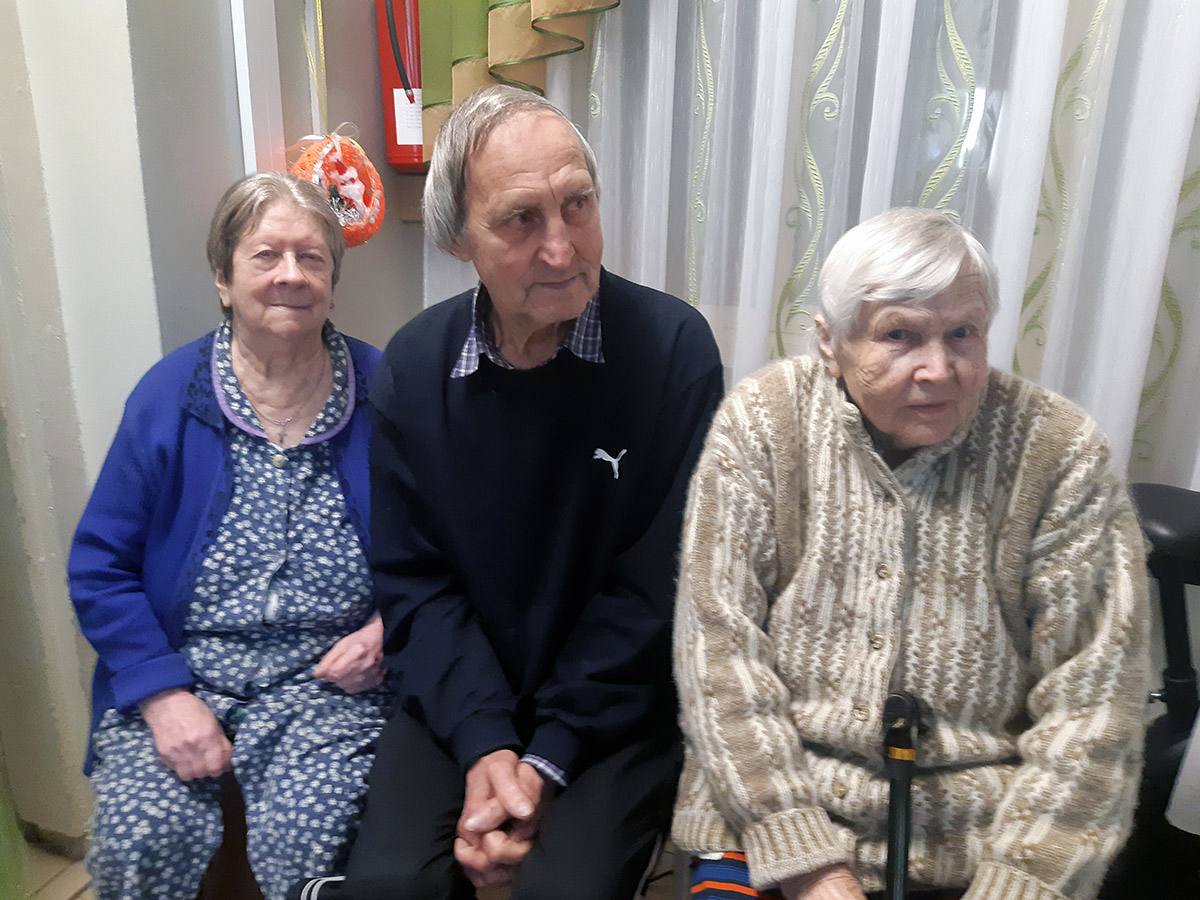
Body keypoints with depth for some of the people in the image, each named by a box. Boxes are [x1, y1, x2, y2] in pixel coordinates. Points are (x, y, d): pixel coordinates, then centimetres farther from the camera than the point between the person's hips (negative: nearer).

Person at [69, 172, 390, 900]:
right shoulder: (168, 395, -1)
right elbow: (101, 565, 0)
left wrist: (385, 631, -9)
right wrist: (162, 693, -10)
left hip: (329, 675, -1)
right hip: (179, 669, 2)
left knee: (308, 839, -22)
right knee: (144, 836, -19)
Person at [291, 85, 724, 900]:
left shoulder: (672, 346, -16)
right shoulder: (414, 364, -6)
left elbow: (655, 582, -13)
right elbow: (411, 577, -2)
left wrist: (548, 758, -14)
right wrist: (484, 741, -13)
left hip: (618, 707, -2)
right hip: (460, 700, 2)